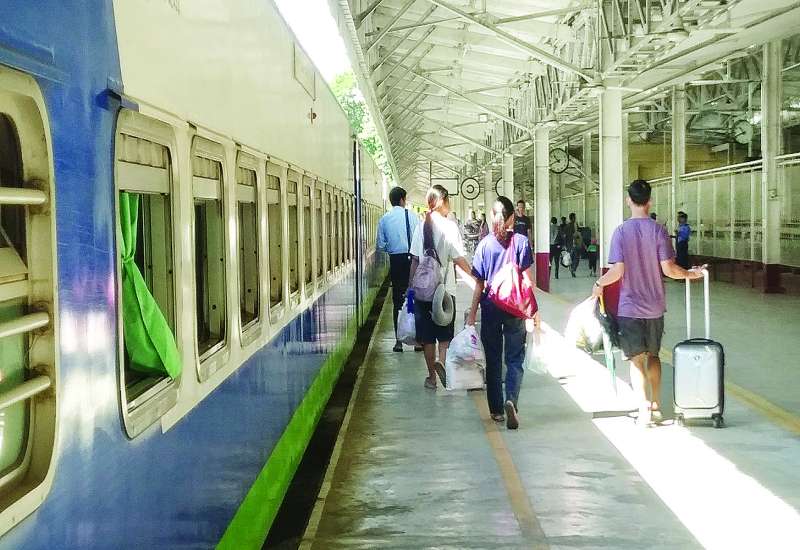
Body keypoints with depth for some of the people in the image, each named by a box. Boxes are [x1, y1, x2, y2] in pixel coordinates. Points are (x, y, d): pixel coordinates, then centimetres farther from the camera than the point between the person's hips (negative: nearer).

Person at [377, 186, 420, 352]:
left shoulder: (384, 219, 1)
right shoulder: (412, 216, -6)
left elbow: (380, 245, 2)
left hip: (395, 261, 2)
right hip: (412, 259, -2)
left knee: (398, 300, 8)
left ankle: (399, 340, 7)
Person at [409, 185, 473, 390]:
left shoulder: (421, 226, 3)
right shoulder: (449, 226, -9)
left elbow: (415, 260, 5)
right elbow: (458, 259, -13)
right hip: (444, 288, -3)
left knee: (427, 335, 10)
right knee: (445, 333, 9)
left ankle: (431, 376, 15)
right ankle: (441, 361, -16)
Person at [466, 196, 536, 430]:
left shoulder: (485, 244, -1)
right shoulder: (521, 242, -5)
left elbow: (479, 283, -1)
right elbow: (527, 280, -7)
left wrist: (472, 312, 5)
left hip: (491, 308, 1)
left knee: (493, 360, 13)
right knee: (515, 359, 5)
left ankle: (496, 410, 17)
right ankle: (511, 400, -18)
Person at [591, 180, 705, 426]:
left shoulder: (621, 232, -9)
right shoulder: (659, 231, -5)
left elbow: (617, 271, -14)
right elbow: (668, 269, -10)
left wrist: (599, 284, 4)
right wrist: (690, 274, 8)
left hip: (630, 307, -2)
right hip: (655, 306, 2)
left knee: (636, 359, 2)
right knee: (653, 355, 17)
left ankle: (644, 410, -4)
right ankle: (656, 406, 21)